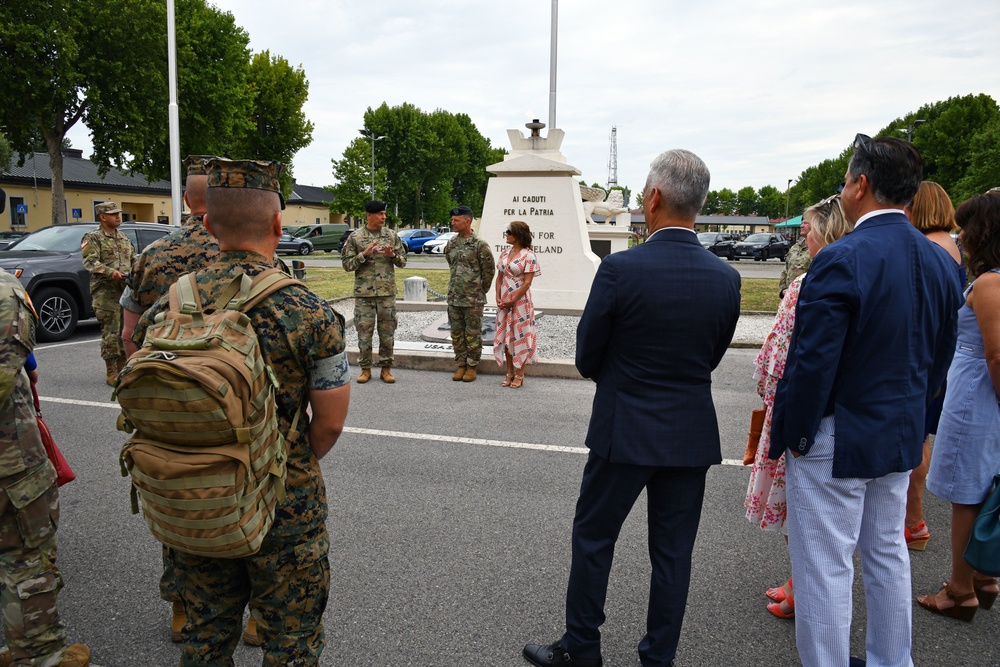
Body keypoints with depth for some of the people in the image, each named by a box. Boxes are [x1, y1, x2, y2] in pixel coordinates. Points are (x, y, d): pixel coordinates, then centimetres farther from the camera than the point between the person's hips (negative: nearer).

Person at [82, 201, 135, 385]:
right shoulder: (93, 238, -1)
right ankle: (111, 373, -1)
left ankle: (123, 369, 19)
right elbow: (90, 261, -14)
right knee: (111, 332, -7)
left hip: (126, 290, 6)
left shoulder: (124, 238, 19)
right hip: (106, 292, -6)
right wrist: (110, 272, -27)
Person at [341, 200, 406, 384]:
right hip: (364, 293, -2)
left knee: (387, 332, 6)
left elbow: (403, 261, 9)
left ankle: (386, 368, 17)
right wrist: (364, 254, -16)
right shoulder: (355, 237, 0)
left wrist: (392, 254, -12)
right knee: (364, 332, 3)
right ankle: (365, 369, 15)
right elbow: (347, 265, -2)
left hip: (387, 292, 2)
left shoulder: (392, 235, 6)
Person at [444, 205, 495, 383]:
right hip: (454, 298, 6)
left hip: (473, 300, -6)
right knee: (456, 334, 11)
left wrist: (480, 290, 2)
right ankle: (461, 365, 22)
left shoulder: (480, 245, -10)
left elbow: (489, 270, -5)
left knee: (473, 334, 2)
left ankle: (472, 367, 13)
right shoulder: (451, 244, 8)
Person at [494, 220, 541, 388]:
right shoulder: (504, 253, 8)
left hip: (520, 302, -6)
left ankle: (519, 375, 11)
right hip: (504, 302, 6)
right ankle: (510, 373, 22)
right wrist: (498, 297, 0)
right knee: (505, 336, 10)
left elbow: (527, 282, -14)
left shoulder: (528, 255, -11)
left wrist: (513, 301, -13)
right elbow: (500, 277, 11)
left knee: (520, 336, 1)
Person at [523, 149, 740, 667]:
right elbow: (711, 357, 6)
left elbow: (586, 359, -8)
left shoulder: (620, 269, -18)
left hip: (624, 430, -4)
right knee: (673, 551, 15)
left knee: (593, 538, 15)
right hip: (692, 435, 4)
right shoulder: (725, 278, -5)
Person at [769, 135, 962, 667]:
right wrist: (911, 414, 20)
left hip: (835, 442, -8)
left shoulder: (842, 260, -23)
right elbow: (939, 357, 10)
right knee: (888, 553, 22)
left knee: (824, 566, 5)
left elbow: (811, 364, -23)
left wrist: (787, 436, -11)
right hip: (900, 438, 8)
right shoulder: (939, 261, 2)